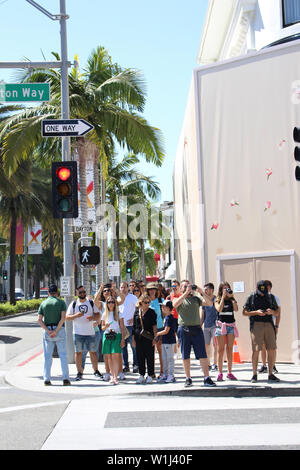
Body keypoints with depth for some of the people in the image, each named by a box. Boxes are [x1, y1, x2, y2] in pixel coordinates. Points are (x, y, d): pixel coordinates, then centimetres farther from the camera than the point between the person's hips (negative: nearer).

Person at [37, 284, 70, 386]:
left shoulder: (43, 303, 7)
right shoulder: (61, 302, 1)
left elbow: (39, 319, -3)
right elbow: (63, 318, -12)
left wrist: (48, 331, -8)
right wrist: (56, 331, -13)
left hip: (47, 330, 2)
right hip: (60, 330, -2)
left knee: (47, 356, 6)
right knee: (63, 355, 2)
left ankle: (47, 379, 3)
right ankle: (65, 378, -3)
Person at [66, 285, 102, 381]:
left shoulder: (91, 303, 8)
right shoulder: (73, 304, 6)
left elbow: (98, 315, 8)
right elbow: (67, 317, 2)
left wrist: (93, 317, -14)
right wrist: (76, 315, -17)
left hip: (90, 332, 0)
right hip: (78, 333, 0)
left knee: (93, 352, 2)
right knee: (78, 352, 1)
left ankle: (96, 372, 11)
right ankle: (79, 373, 9)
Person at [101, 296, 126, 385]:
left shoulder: (119, 314, 5)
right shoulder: (105, 314, 12)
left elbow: (122, 327, 4)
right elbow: (102, 327, 15)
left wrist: (123, 339, -5)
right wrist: (105, 327, -8)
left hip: (116, 336, -3)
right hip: (107, 336, 3)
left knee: (115, 356, -13)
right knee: (109, 357, 3)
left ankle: (115, 377, -16)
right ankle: (112, 376, 12)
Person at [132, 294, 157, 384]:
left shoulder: (151, 312, -1)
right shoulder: (137, 311, 7)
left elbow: (154, 326, -2)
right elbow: (134, 326, 11)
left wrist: (155, 337, -8)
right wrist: (133, 339, 8)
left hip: (148, 337, -3)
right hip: (139, 337, 3)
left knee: (149, 357, 1)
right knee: (140, 357, 7)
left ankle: (150, 376, 8)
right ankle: (141, 375, 16)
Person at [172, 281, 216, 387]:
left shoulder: (196, 298, 17)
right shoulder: (178, 299, 11)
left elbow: (210, 303, 5)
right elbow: (175, 304, -13)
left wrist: (201, 292, -7)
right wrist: (186, 293, -15)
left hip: (196, 329, 1)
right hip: (184, 329, -1)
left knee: (203, 355, -4)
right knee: (185, 356, 3)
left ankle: (207, 378, -3)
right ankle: (188, 379, 12)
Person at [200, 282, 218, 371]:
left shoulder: (216, 299, -3)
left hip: (214, 325, -6)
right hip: (206, 326, 6)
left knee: (215, 344, -5)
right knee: (206, 345, 5)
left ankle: (215, 364, 0)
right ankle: (208, 364, 13)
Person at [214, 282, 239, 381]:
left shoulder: (232, 300, 9)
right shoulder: (218, 300, 5)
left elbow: (236, 309, -8)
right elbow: (219, 309, -14)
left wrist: (231, 297, -8)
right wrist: (223, 297, -11)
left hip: (231, 325, 2)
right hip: (221, 326, -2)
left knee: (230, 350, 3)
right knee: (221, 350, -2)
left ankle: (229, 372, 9)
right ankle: (220, 373, 1)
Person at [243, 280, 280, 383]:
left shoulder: (271, 297, 13)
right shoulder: (251, 297, 5)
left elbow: (277, 313, 16)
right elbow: (244, 312, 4)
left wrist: (272, 312, -8)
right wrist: (256, 312, -12)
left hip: (269, 324, 3)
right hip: (256, 324, -3)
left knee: (272, 350, -2)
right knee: (256, 350, -8)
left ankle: (271, 374, 8)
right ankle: (254, 375, 1)